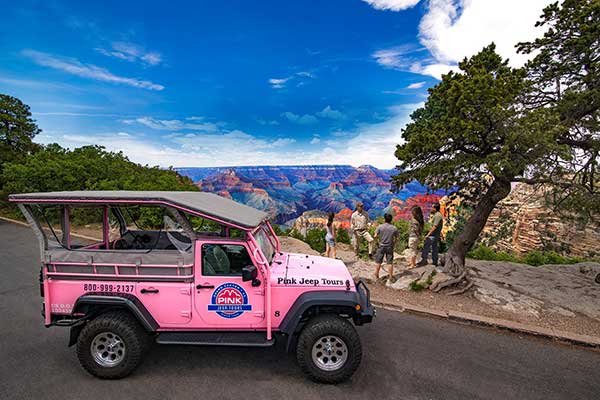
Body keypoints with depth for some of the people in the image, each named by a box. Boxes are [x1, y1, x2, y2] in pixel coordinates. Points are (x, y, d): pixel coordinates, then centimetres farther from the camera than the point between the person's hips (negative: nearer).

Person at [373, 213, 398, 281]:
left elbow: (375, 236, -9)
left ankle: (376, 276, 19)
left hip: (381, 246, -1)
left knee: (378, 262, 10)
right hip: (390, 247, 1)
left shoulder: (380, 227, -9)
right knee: (390, 262, 8)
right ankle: (391, 277, 15)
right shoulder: (394, 228, -5)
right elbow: (396, 239, 1)